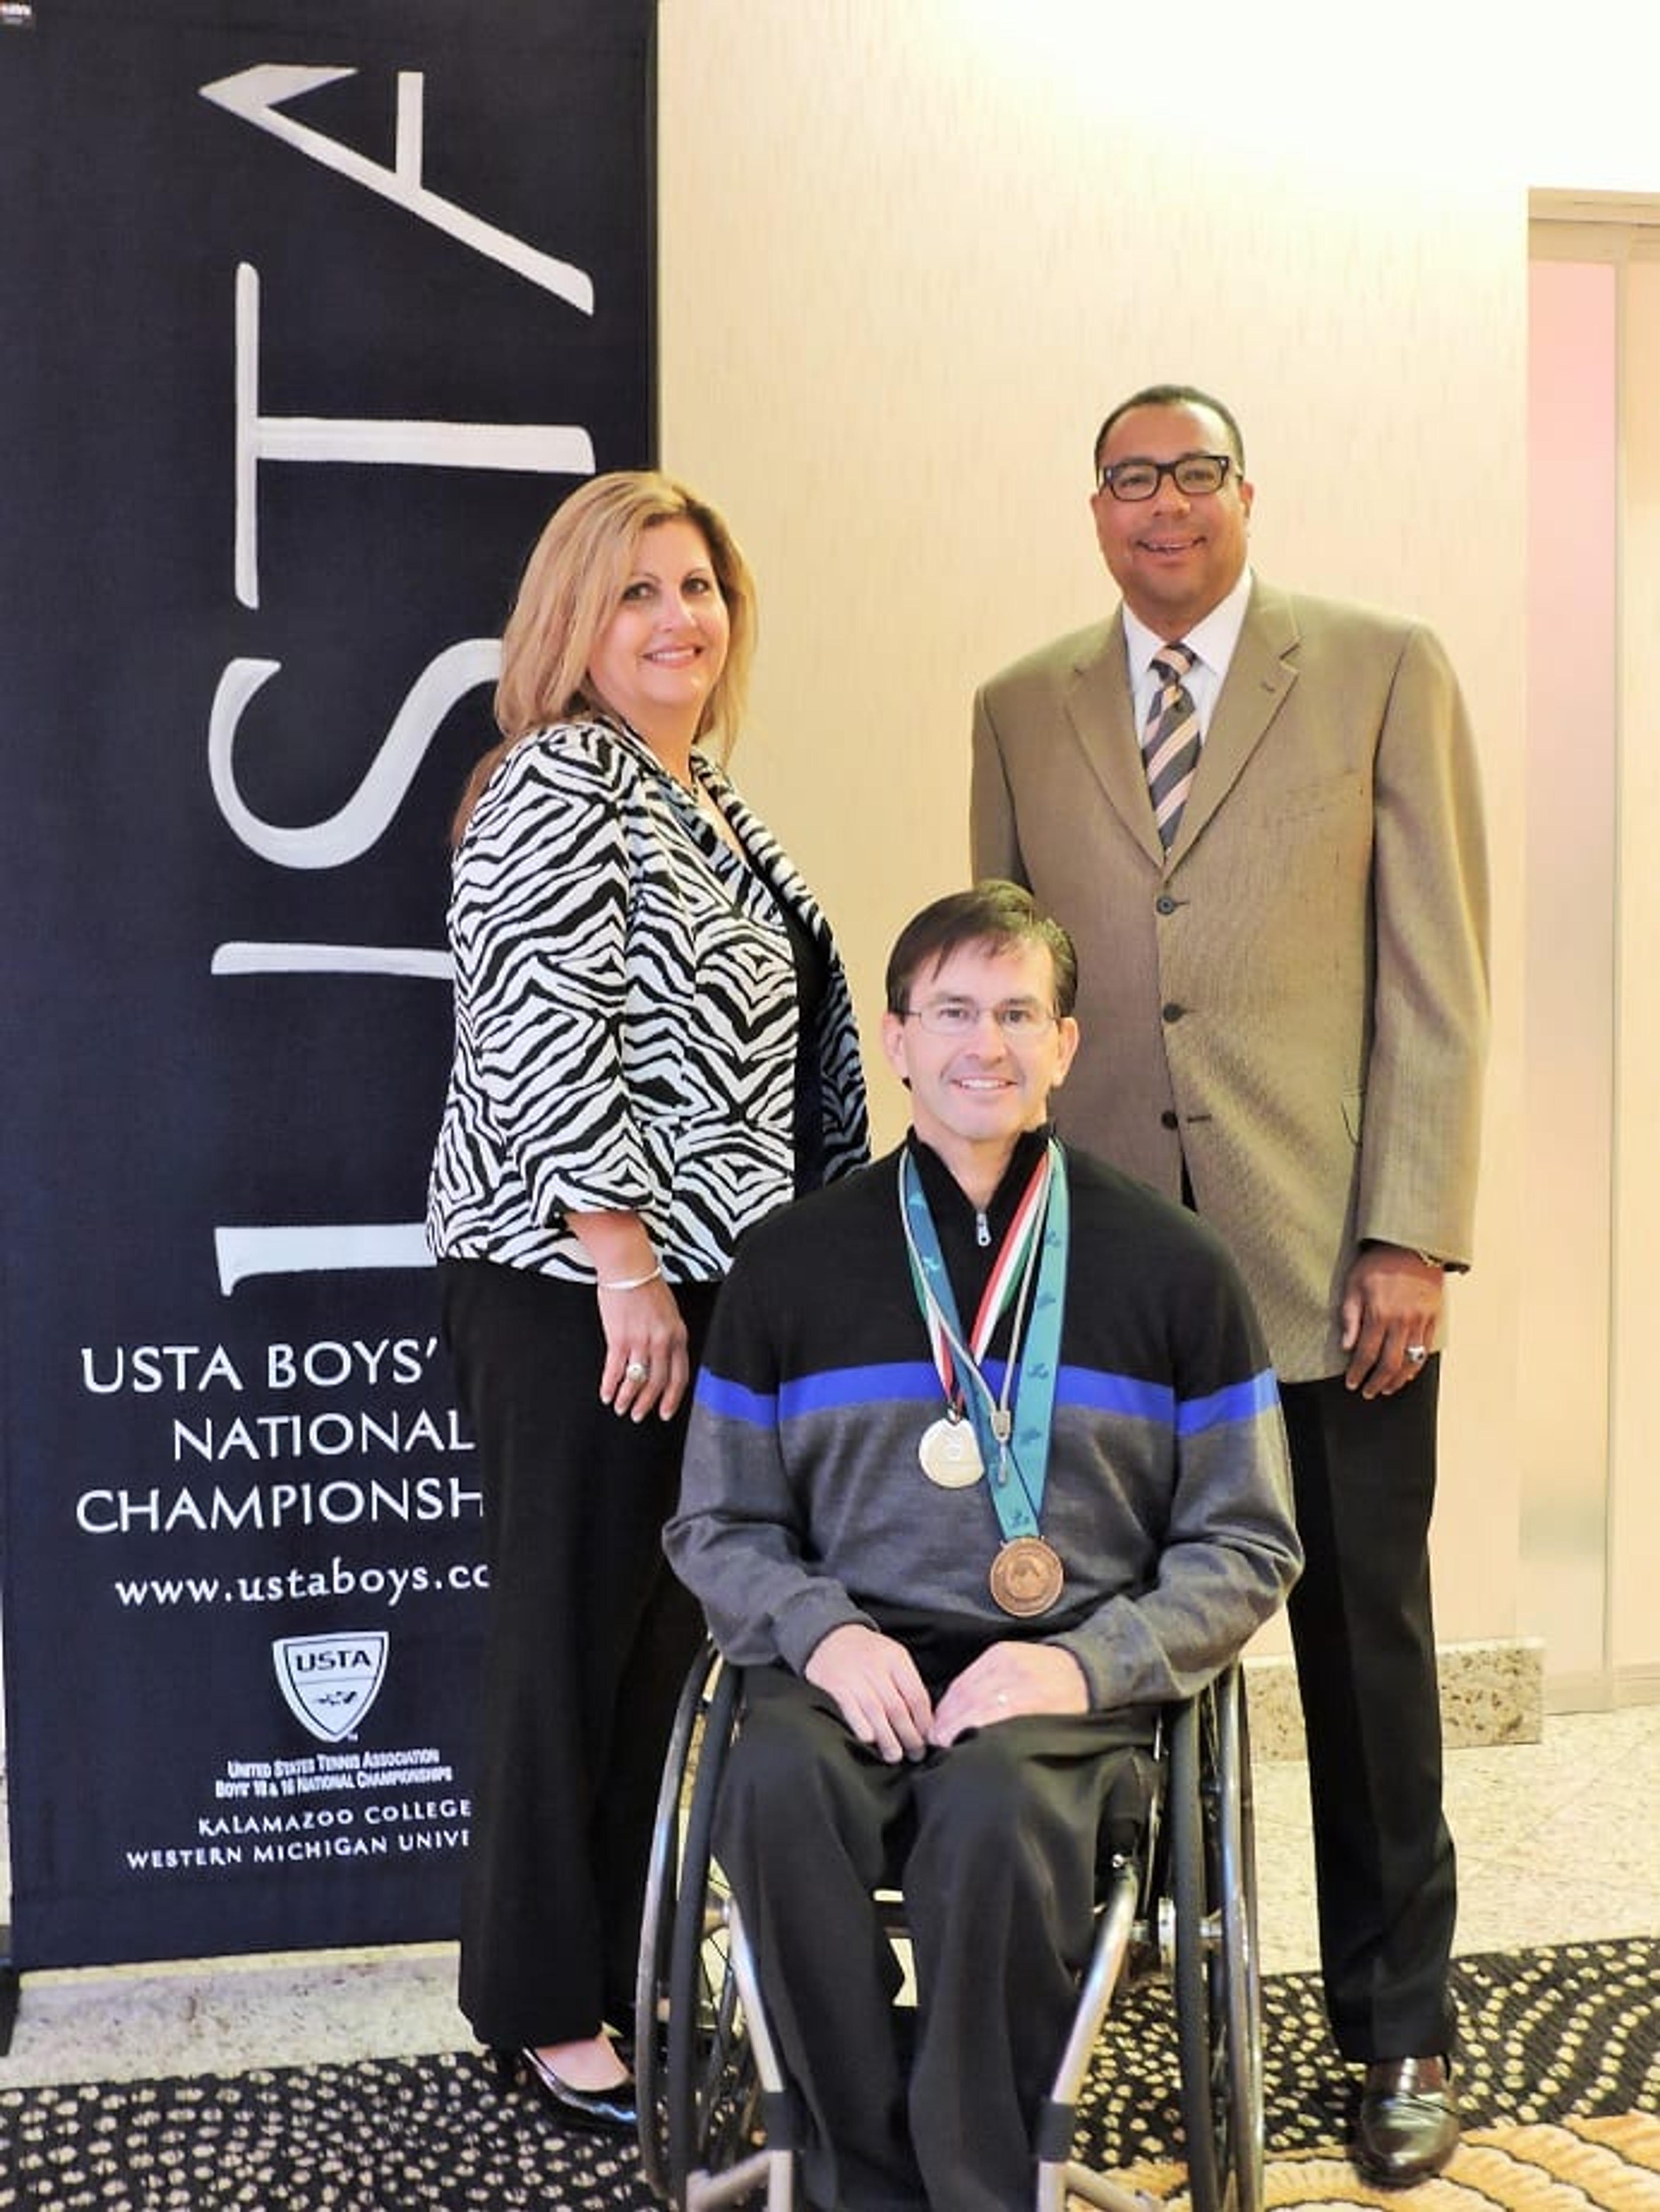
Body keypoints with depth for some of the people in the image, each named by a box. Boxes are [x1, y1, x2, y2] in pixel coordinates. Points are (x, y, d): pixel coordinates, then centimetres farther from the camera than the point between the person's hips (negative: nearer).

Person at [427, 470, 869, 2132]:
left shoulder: (707, 794, 16)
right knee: (571, 1639, 2)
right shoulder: (557, 784, -11)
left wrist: (698, 1269, 18)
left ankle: (630, 1964, 29)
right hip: (577, 1285, -9)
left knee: (666, 1630, 14)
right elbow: (541, 1037, -19)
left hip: (700, 1278, 9)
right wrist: (626, 1269, -19)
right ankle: (540, 2008, 17)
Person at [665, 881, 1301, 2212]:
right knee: (778, 1786, -31)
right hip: (858, 1662, 2)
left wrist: (1086, 1663, -9)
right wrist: (823, 1631, -8)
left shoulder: (1172, 1268, 6)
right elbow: (718, 1524, 13)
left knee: (997, 1807, -34)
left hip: (1075, 1678, -1)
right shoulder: (789, 1264, 9)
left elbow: (1248, 1545, 8)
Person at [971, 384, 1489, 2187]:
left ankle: (1396, 2029, 23)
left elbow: (1437, 976, -1)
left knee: (1364, 1646, 7)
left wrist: (1412, 1233, -8)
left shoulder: (1385, 673, 3)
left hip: (1329, 1250, -2)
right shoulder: (1021, 712, 12)